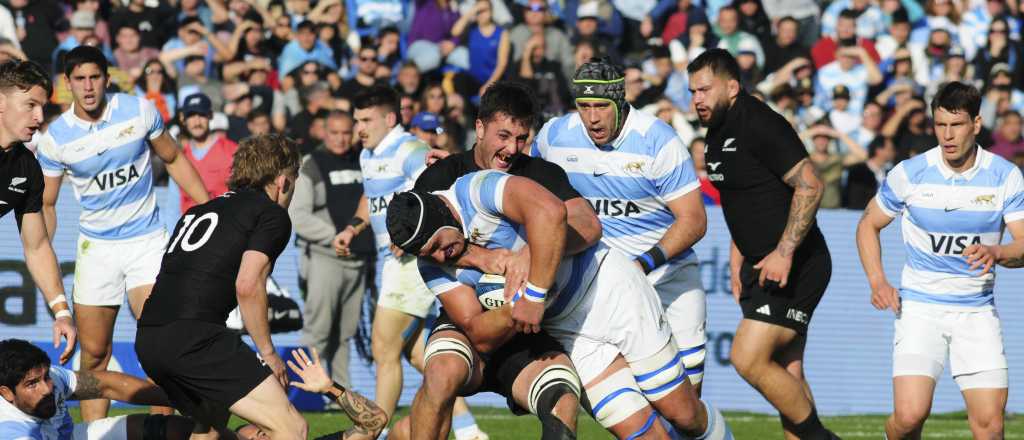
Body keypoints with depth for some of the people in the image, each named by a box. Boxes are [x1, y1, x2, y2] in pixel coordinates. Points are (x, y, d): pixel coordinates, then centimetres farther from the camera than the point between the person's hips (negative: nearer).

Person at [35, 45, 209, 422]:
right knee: (93, 353, 2)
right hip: (96, 246, 1)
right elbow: (46, 204, 4)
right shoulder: (56, 138, -6)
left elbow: (173, 158, 10)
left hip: (146, 239, -1)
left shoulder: (139, 111, -6)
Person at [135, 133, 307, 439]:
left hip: (146, 340, 8)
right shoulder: (273, 216, 5)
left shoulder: (198, 211, 28)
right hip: (195, 336, -8)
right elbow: (248, 286, -9)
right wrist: (268, 353, 1)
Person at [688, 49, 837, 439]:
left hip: (793, 268, -9)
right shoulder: (717, 133, 13)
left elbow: (810, 185, -22)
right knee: (787, 375, 8)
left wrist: (784, 252, -25)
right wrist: (738, 255, 20)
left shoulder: (759, 125, -16)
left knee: (748, 359, -15)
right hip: (760, 267, 9)